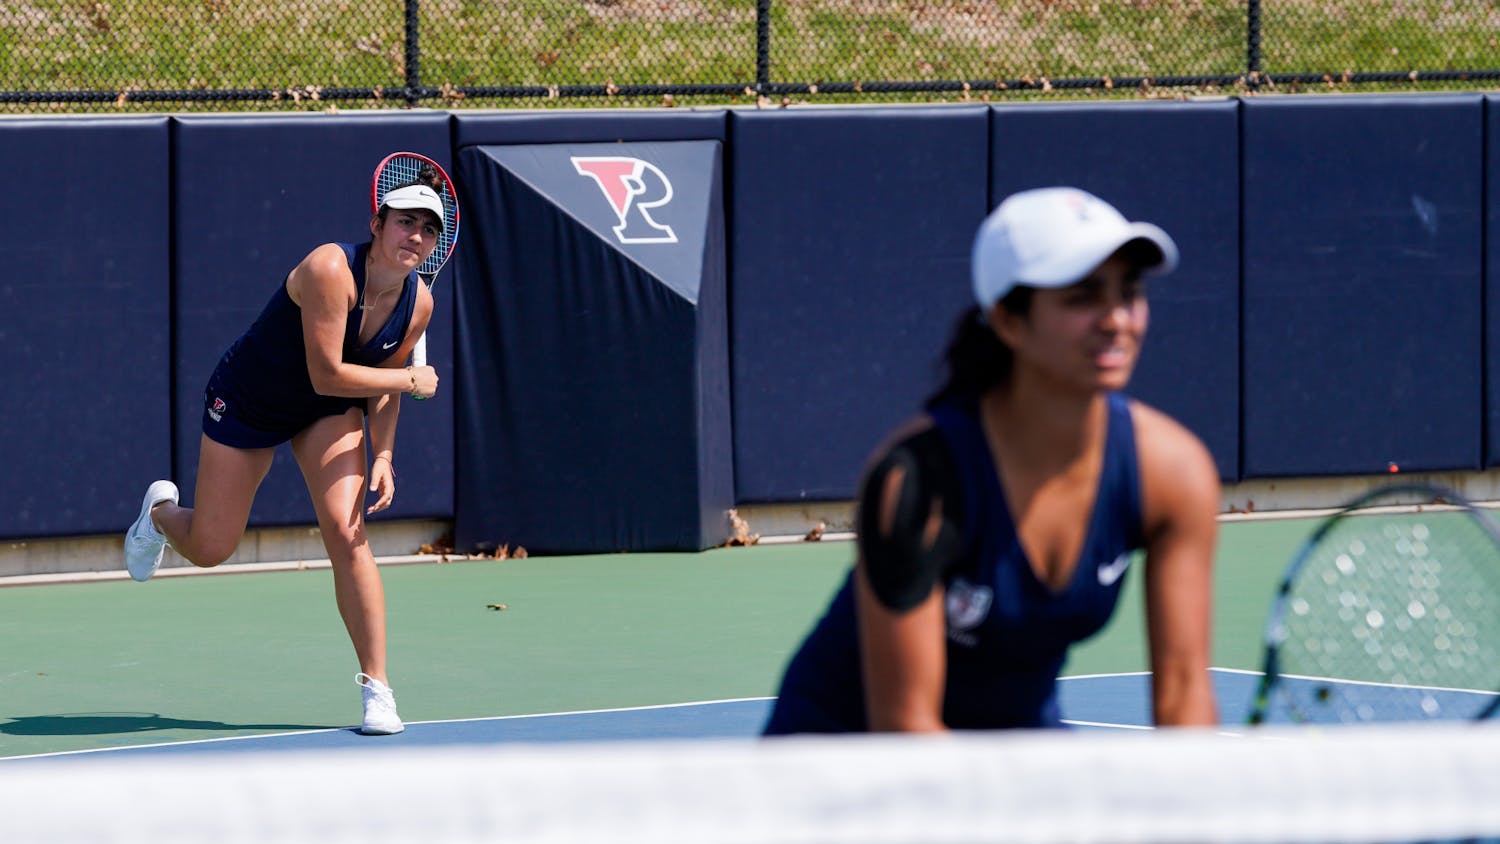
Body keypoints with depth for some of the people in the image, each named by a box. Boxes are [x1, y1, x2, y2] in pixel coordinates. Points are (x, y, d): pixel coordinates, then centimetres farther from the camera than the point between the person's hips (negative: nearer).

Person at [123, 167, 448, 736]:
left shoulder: (418, 304, -14)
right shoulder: (331, 270, -35)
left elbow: (380, 386, 0)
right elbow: (328, 375, -36)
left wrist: (382, 456, -12)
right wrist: (411, 380, -27)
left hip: (328, 413, 4)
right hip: (247, 403, -4)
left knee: (346, 533, -18)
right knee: (209, 550, 6)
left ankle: (376, 688, -11)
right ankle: (161, 511, 45)